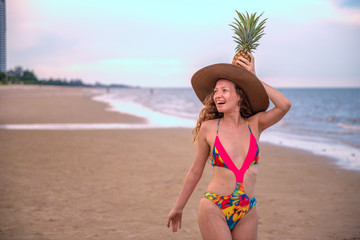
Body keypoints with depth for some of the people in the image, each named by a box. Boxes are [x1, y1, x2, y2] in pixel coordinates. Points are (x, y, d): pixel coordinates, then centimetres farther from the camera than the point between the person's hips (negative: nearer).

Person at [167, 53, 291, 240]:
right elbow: (195, 171, 8)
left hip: (247, 212, 2)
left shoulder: (255, 124, 3)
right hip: (214, 209, -2)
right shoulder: (209, 128, -1)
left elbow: (285, 105, -15)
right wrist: (178, 207, 13)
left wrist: (253, 78, -6)